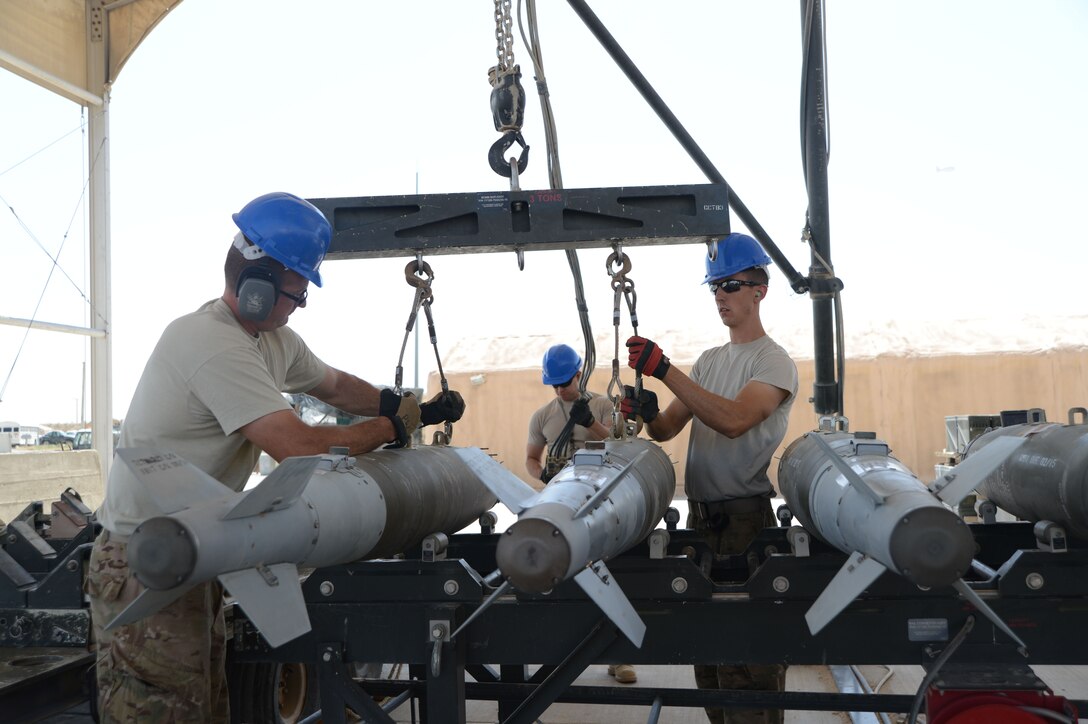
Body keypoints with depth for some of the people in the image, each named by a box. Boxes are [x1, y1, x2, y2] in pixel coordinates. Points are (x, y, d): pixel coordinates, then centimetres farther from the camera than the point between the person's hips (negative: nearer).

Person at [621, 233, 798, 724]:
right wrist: (647, 412, -10)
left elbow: (733, 420, -24)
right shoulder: (708, 360, 18)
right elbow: (667, 429, 14)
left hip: (747, 517, -7)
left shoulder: (774, 362, -6)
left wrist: (664, 370, -27)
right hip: (699, 515, 8)